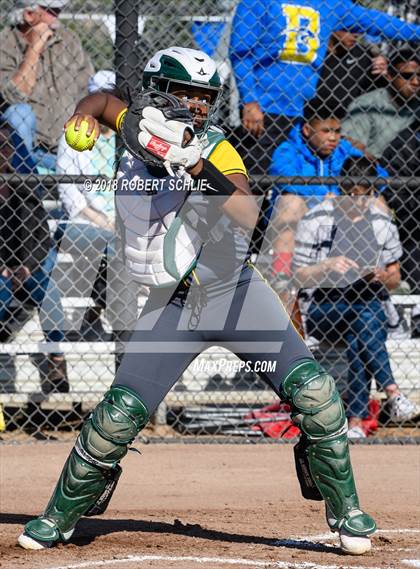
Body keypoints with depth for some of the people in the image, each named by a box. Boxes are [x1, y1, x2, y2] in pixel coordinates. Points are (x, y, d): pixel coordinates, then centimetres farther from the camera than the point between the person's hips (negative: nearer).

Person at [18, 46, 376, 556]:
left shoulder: (214, 150, -9)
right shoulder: (138, 130, 1)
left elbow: (248, 216, -26)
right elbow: (103, 100, 23)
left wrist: (201, 169, -40)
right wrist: (84, 117, 0)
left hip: (236, 293, -2)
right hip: (172, 305, 2)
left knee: (314, 393, -11)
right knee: (119, 415, -7)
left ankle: (345, 512, 7)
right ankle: (60, 518, 13)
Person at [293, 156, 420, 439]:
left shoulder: (383, 222, 10)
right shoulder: (316, 220, 1)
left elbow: (395, 279, 17)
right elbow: (299, 277, 0)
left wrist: (383, 277, -7)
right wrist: (328, 266, -18)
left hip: (371, 306, 2)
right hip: (325, 310, -2)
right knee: (363, 316, -35)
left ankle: (356, 421, -37)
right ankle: (393, 394, -43)